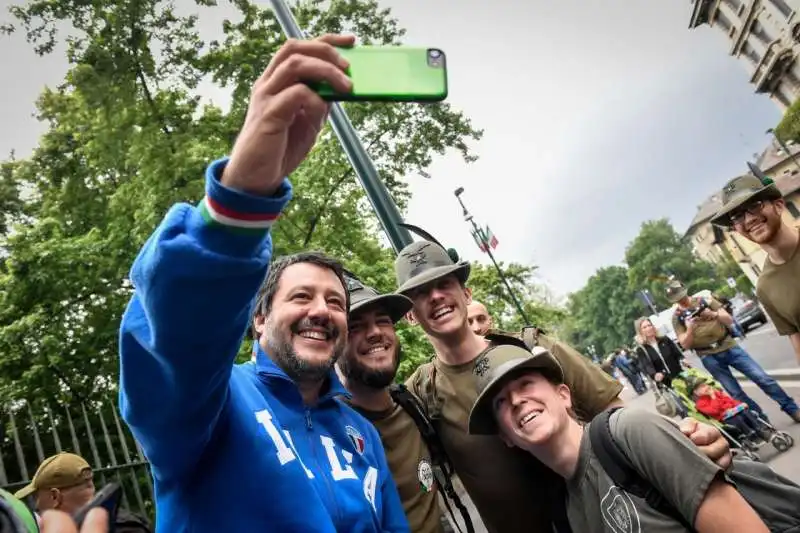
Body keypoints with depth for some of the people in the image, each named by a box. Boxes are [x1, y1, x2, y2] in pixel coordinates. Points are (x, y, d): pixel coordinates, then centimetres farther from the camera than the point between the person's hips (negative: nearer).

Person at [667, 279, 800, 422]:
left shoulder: (705, 301, 0)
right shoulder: (677, 317, -4)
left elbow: (729, 320, -1)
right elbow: (685, 345, -8)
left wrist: (714, 314, -21)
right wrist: (690, 328, -26)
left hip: (728, 346, 1)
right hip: (710, 357, -1)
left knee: (762, 378, 0)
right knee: (736, 393, 0)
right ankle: (762, 420, 14)